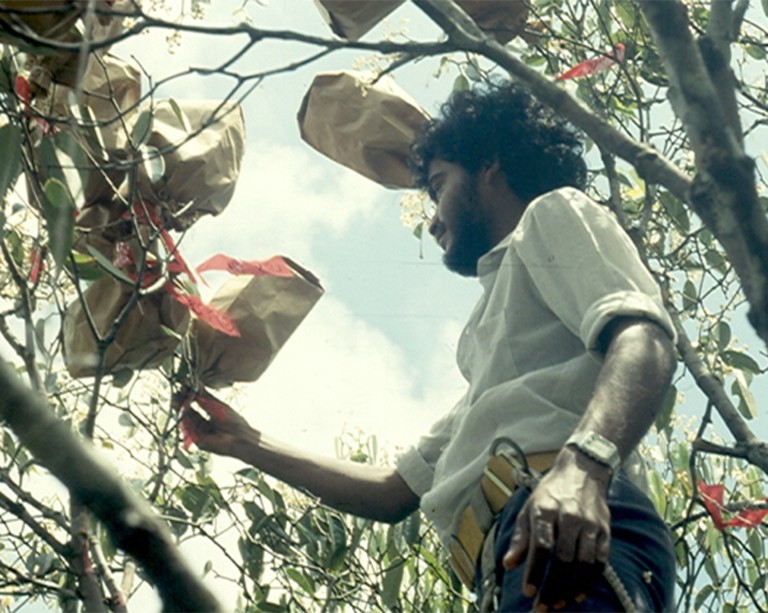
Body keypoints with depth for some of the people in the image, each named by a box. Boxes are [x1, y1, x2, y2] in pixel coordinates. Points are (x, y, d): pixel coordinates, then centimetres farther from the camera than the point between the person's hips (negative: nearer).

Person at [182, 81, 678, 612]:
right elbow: (393, 492, 42)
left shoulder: (553, 214, 18)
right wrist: (248, 444, 47)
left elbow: (643, 338, -4)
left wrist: (580, 465, -24)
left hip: (577, 530, -7)